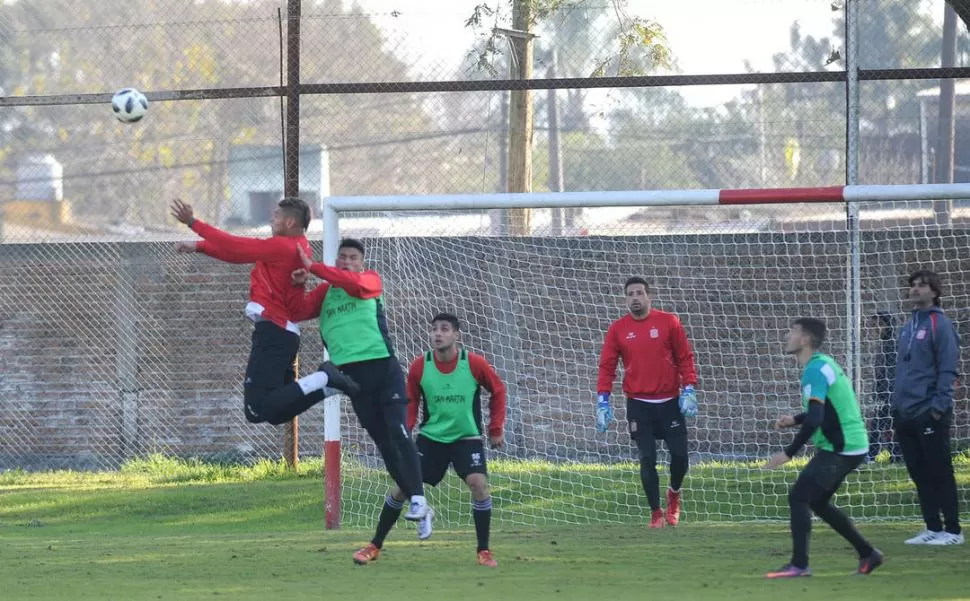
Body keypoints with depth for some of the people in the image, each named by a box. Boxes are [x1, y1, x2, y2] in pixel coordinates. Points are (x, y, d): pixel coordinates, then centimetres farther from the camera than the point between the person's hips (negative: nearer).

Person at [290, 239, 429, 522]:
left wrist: (312, 267, -20)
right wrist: (297, 286, -14)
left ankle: (418, 498, -15)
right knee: (382, 440, 5)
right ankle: (412, 498, 10)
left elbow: (354, 283, -19)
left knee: (398, 432, -13)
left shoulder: (371, 279, 3)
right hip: (353, 373, 4)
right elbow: (297, 313, 4)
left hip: (383, 367, -4)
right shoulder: (325, 292, 14)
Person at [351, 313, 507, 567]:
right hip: (430, 437, 2)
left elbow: (498, 391, 3)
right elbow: (410, 402, 6)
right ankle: (375, 546, 12)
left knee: (478, 484, -21)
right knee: (402, 486, -3)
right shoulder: (419, 366, -8)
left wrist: (496, 429, 2)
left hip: (467, 438, -2)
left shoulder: (474, 364, -13)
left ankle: (484, 552, -7)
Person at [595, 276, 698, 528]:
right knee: (647, 459, -3)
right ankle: (656, 512, 9)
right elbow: (607, 366, 2)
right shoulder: (618, 329, 2)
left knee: (680, 454, -2)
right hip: (639, 405, 0)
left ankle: (674, 493, 28)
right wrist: (602, 401, -5)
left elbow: (685, 357, 2)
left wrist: (689, 390, -7)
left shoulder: (669, 322, 0)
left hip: (670, 402, 0)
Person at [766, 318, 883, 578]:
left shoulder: (815, 370, -17)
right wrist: (795, 420, 18)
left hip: (839, 449, -10)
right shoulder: (823, 364, 14)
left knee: (798, 497, -10)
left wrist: (789, 453, -23)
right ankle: (867, 554, 22)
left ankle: (799, 565, -12)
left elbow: (815, 419, -26)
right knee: (817, 502, 19)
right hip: (851, 446, 10)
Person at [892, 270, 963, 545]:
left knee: (939, 472, -4)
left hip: (929, 413, -8)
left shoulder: (940, 324, -8)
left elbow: (949, 368, -13)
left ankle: (952, 530, 1)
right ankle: (932, 528, 15)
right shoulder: (908, 327, 16)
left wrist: (939, 405, -19)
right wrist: (897, 405, 16)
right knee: (919, 473, 9)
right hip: (905, 414, 8)